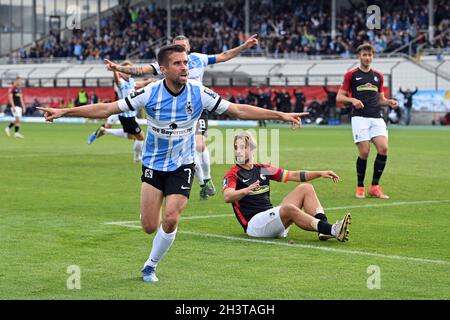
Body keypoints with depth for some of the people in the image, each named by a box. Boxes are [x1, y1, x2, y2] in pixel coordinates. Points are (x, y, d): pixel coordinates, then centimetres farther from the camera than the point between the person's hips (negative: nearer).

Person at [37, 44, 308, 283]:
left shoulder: (198, 92, -13)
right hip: (154, 165, 0)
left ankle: (151, 266, 14)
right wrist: (63, 112, -19)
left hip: (182, 166, 0)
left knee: (170, 220, -13)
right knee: (150, 226, -6)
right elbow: (106, 109, -13)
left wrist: (280, 115, -11)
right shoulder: (150, 93, -16)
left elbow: (239, 110, -7)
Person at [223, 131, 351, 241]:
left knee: (305, 188, 0)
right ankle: (333, 230, -40)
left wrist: (320, 173, 8)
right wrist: (246, 190, -43)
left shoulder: (262, 169, 16)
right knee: (288, 208, -33)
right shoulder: (232, 175, -3)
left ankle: (324, 228, -20)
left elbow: (294, 175, 17)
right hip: (254, 224, -8)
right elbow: (227, 197, -23)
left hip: (270, 215, 8)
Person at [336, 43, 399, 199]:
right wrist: (353, 100, -15)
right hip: (359, 117, -4)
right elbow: (339, 97, 3)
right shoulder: (351, 75, 4)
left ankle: (374, 187, -4)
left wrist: (389, 102, 3)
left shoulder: (378, 76, 17)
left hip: (376, 118, 4)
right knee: (364, 152, -13)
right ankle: (360, 187, 5)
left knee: (383, 148, -13)